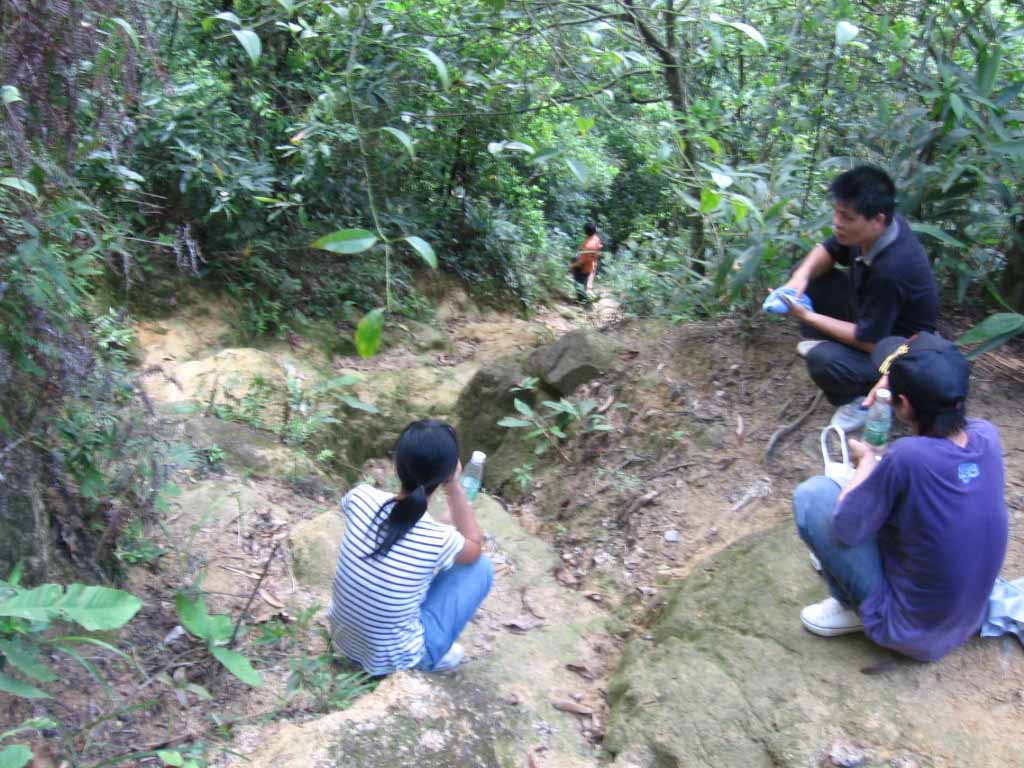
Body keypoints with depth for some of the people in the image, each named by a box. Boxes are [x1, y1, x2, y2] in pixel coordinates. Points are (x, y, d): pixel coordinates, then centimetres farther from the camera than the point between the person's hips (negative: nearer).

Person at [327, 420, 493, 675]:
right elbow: (475, 547, -1)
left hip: (342, 636, 5)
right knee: (480, 567, 3)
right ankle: (434, 656, 12)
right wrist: (454, 486, -8)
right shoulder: (439, 540, -27)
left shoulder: (362, 497, -17)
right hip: (390, 659, -5)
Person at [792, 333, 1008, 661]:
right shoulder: (987, 435, -13)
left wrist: (867, 460, -5)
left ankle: (856, 608, 8)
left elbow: (845, 528, -19)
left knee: (812, 494, -7)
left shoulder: (909, 456, -34)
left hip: (910, 631, -7)